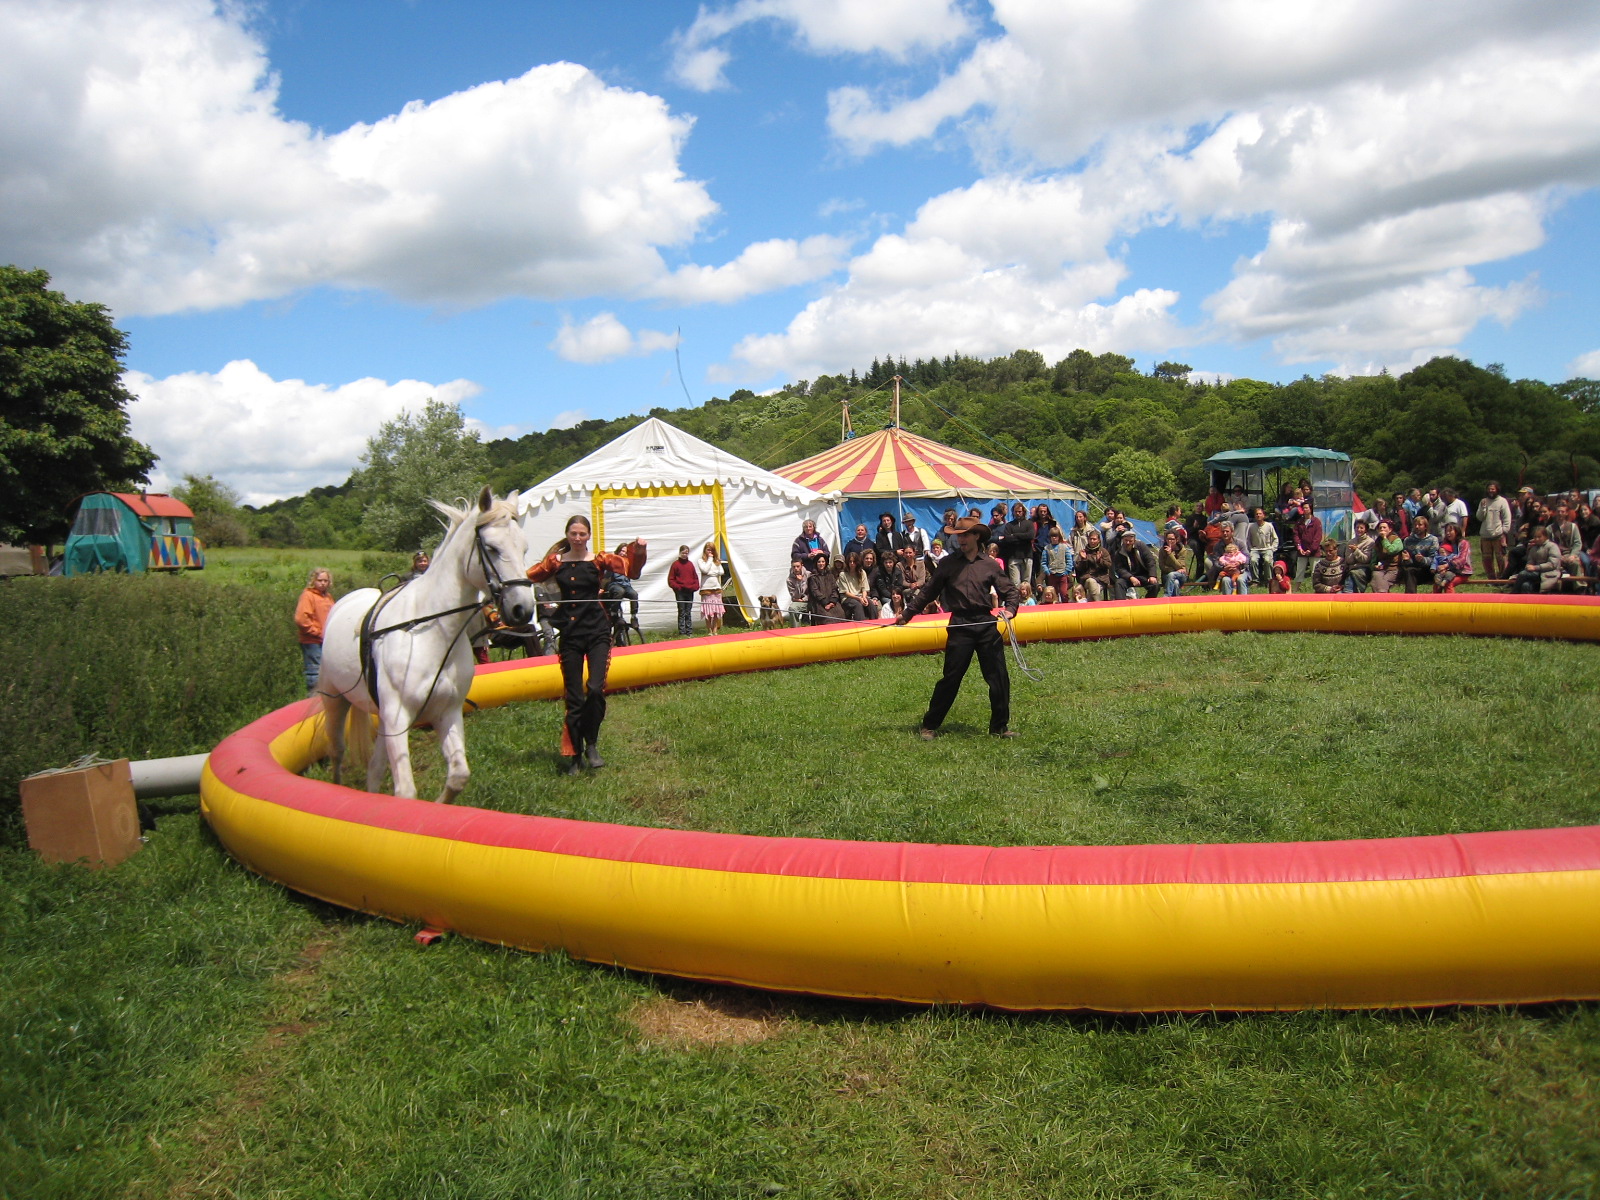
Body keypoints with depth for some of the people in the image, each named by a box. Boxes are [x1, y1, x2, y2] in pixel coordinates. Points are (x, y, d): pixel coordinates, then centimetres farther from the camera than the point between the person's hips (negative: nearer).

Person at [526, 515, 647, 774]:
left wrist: (638, 551, -24)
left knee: (596, 689, -16)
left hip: (597, 632, -1)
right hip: (569, 634, 1)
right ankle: (574, 755, 16)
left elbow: (631, 569, -8)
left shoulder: (599, 560, 1)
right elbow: (527, 577, 6)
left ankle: (591, 745, 5)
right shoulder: (556, 562, 5)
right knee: (574, 698, 5)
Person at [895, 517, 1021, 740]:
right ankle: (930, 726, 9)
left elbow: (1010, 590, 10)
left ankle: (1000, 727, 16)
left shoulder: (989, 565, 9)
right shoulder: (948, 564, 7)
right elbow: (928, 593, 11)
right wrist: (906, 614, 7)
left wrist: (1010, 609, -10)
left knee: (998, 677, 2)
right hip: (960, 625, -1)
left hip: (987, 624, 2)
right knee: (951, 678, -2)